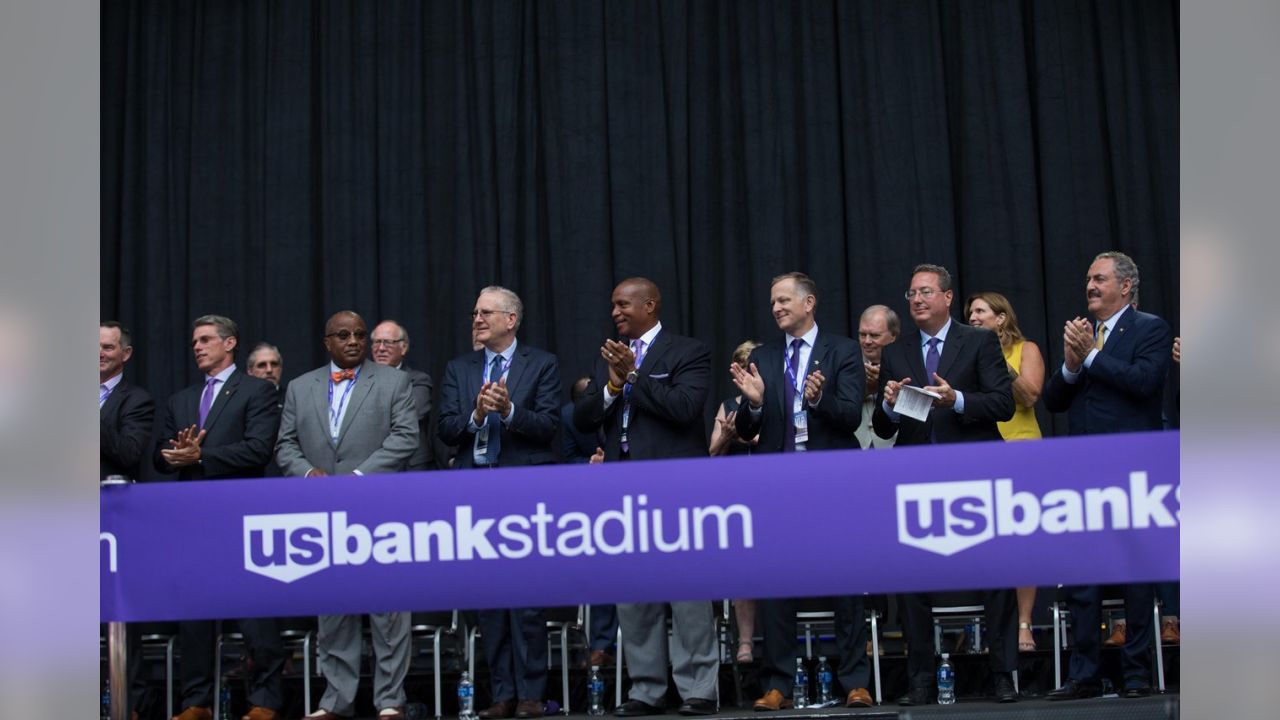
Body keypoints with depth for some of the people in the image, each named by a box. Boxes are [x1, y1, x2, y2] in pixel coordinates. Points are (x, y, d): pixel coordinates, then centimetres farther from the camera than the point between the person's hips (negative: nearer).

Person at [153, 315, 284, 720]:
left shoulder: (256, 391, 3)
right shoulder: (179, 401, 21)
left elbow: (257, 450, -10)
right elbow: (160, 458, 13)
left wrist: (200, 456, -14)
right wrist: (178, 453, -10)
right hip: (192, 519, 6)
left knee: (256, 613, -5)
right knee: (192, 613, 6)